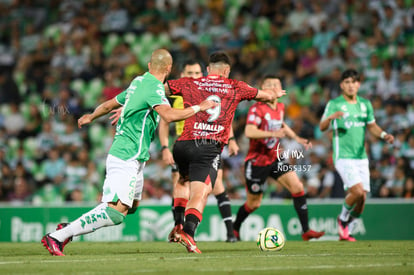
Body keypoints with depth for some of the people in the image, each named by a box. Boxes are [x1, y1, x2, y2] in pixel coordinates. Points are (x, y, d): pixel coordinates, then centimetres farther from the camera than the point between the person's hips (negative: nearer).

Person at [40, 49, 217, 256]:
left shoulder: (139, 82, 14)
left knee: (131, 204, 17)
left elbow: (110, 104, 26)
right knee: (115, 211, -17)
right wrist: (198, 108, -19)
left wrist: (91, 117, 45)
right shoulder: (153, 87, -15)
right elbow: (169, 115, -32)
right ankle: (56, 237, -17)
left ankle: (68, 229, 17)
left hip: (132, 159, 11)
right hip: (126, 158, -11)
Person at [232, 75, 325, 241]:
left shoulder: (280, 107, 6)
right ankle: (234, 229, 31)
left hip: (275, 158, 6)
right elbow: (249, 132, -32)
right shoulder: (257, 109, -17)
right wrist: (273, 134, -42)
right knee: (254, 203, 4)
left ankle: (306, 231, -8)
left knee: (298, 188, -11)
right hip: (257, 161, -6)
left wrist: (297, 138, 19)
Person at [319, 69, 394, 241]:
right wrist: (330, 118, -35)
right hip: (343, 157, -5)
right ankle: (343, 218, 6)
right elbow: (322, 127, -13)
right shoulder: (334, 104, -4)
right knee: (358, 191, -21)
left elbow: (372, 126, 20)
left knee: (362, 199, 1)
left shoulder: (365, 104, 12)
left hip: (361, 157, 5)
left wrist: (384, 135, 0)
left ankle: (345, 232, 20)